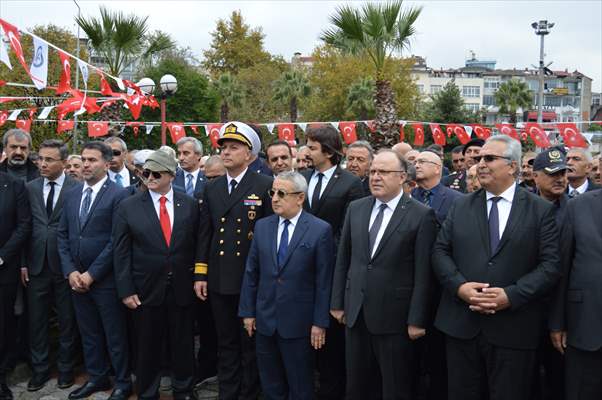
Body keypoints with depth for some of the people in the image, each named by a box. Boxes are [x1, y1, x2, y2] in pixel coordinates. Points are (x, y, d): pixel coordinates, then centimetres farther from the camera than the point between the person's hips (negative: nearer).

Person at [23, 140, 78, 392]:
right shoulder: (31, 188, 6)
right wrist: (23, 262, 2)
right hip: (37, 266, 3)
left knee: (67, 322, 10)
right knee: (37, 322, 11)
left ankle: (65, 369, 26)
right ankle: (40, 370, 26)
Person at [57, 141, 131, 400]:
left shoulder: (118, 195, -11)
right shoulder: (71, 194, 9)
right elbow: (62, 235, 10)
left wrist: (92, 274, -14)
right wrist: (70, 271, -2)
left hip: (105, 279, -6)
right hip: (77, 278, 6)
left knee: (115, 335, 5)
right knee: (88, 332, 16)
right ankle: (96, 378, 32)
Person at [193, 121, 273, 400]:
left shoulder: (265, 186, -6)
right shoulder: (212, 188, 10)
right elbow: (205, 234, 10)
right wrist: (200, 274, 7)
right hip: (219, 280, 4)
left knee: (251, 344, 8)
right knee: (226, 345, 14)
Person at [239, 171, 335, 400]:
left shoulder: (320, 230, -9)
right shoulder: (262, 226, 4)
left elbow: (324, 281, -9)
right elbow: (251, 273, 7)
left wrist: (320, 323, -9)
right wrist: (248, 312, 6)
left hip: (298, 322, -4)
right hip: (265, 320, 4)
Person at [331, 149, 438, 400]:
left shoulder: (421, 215, -9)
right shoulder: (355, 208, 6)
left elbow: (423, 272, -10)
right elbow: (343, 259, 9)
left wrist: (417, 320, -11)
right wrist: (337, 302, 8)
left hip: (394, 316, -4)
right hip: (355, 312, 4)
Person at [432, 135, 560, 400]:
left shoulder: (541, 210, 0)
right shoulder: (461, 206, 9)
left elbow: (551, 264, -6)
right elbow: (440, 251, 6)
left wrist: (511, 295, -17)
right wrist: (459, 286, -12)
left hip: (514, 330, -2)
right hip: (461, 326, 3)